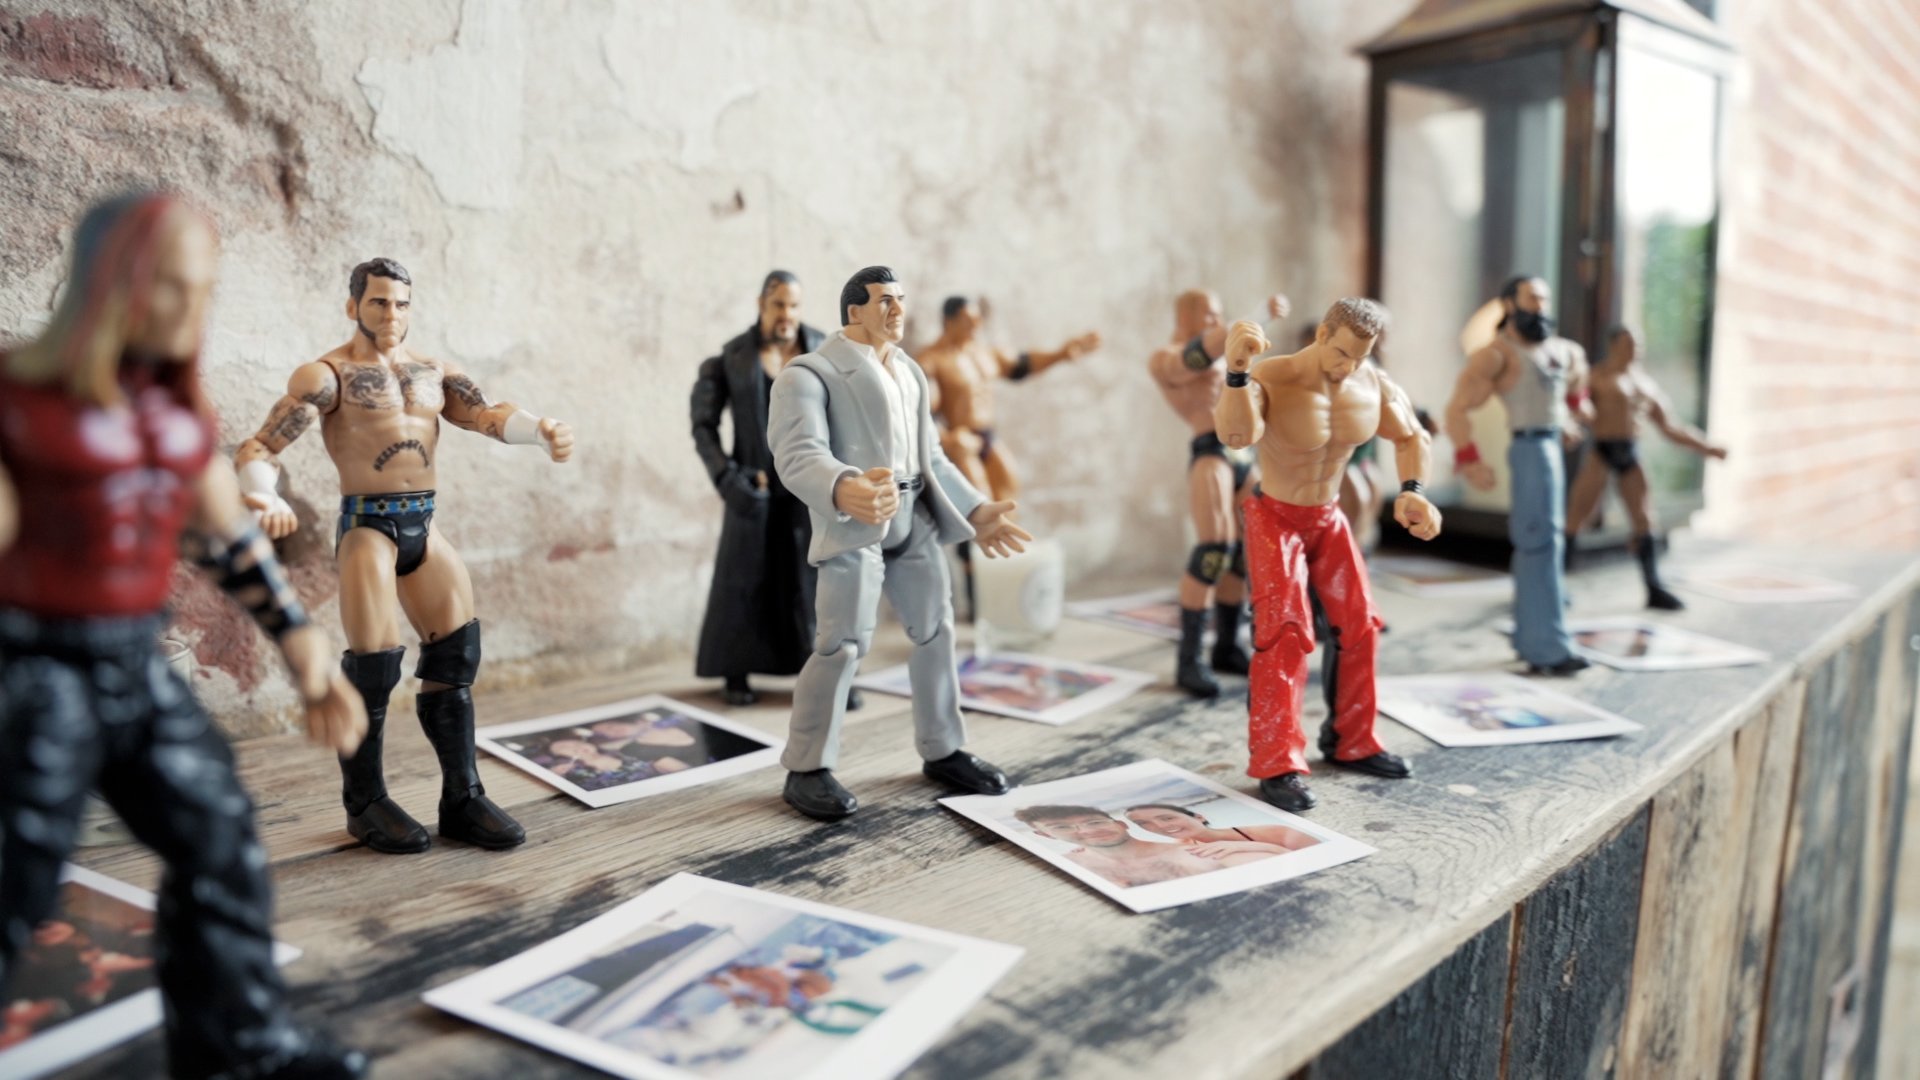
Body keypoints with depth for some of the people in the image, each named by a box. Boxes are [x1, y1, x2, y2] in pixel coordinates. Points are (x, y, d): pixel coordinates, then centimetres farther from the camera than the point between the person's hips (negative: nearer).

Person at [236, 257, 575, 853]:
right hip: (367, 526, -5)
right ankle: (365, 804, 12)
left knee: (456, 658, 4)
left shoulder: (436, 371, 12)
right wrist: (264, 497, -33)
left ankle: (462, 798, 14)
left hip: (426, 525, 6)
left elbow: (485, 413, -3)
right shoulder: (327, 375, -4)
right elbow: (257, 449, -11)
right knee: (375, 665, -7)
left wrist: (541, 431, -25)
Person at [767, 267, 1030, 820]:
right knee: (843, 645, -11)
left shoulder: (911, 372, 20)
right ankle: (807, 769, 1)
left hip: (915, 518, 8)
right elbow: (799, 454, -21)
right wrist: (846, 491, -42)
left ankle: (943, 751, 23)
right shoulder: (810, 373, -7)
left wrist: (974, 510, 11)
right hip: (852, 521, -7)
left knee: (937, 632, 10)